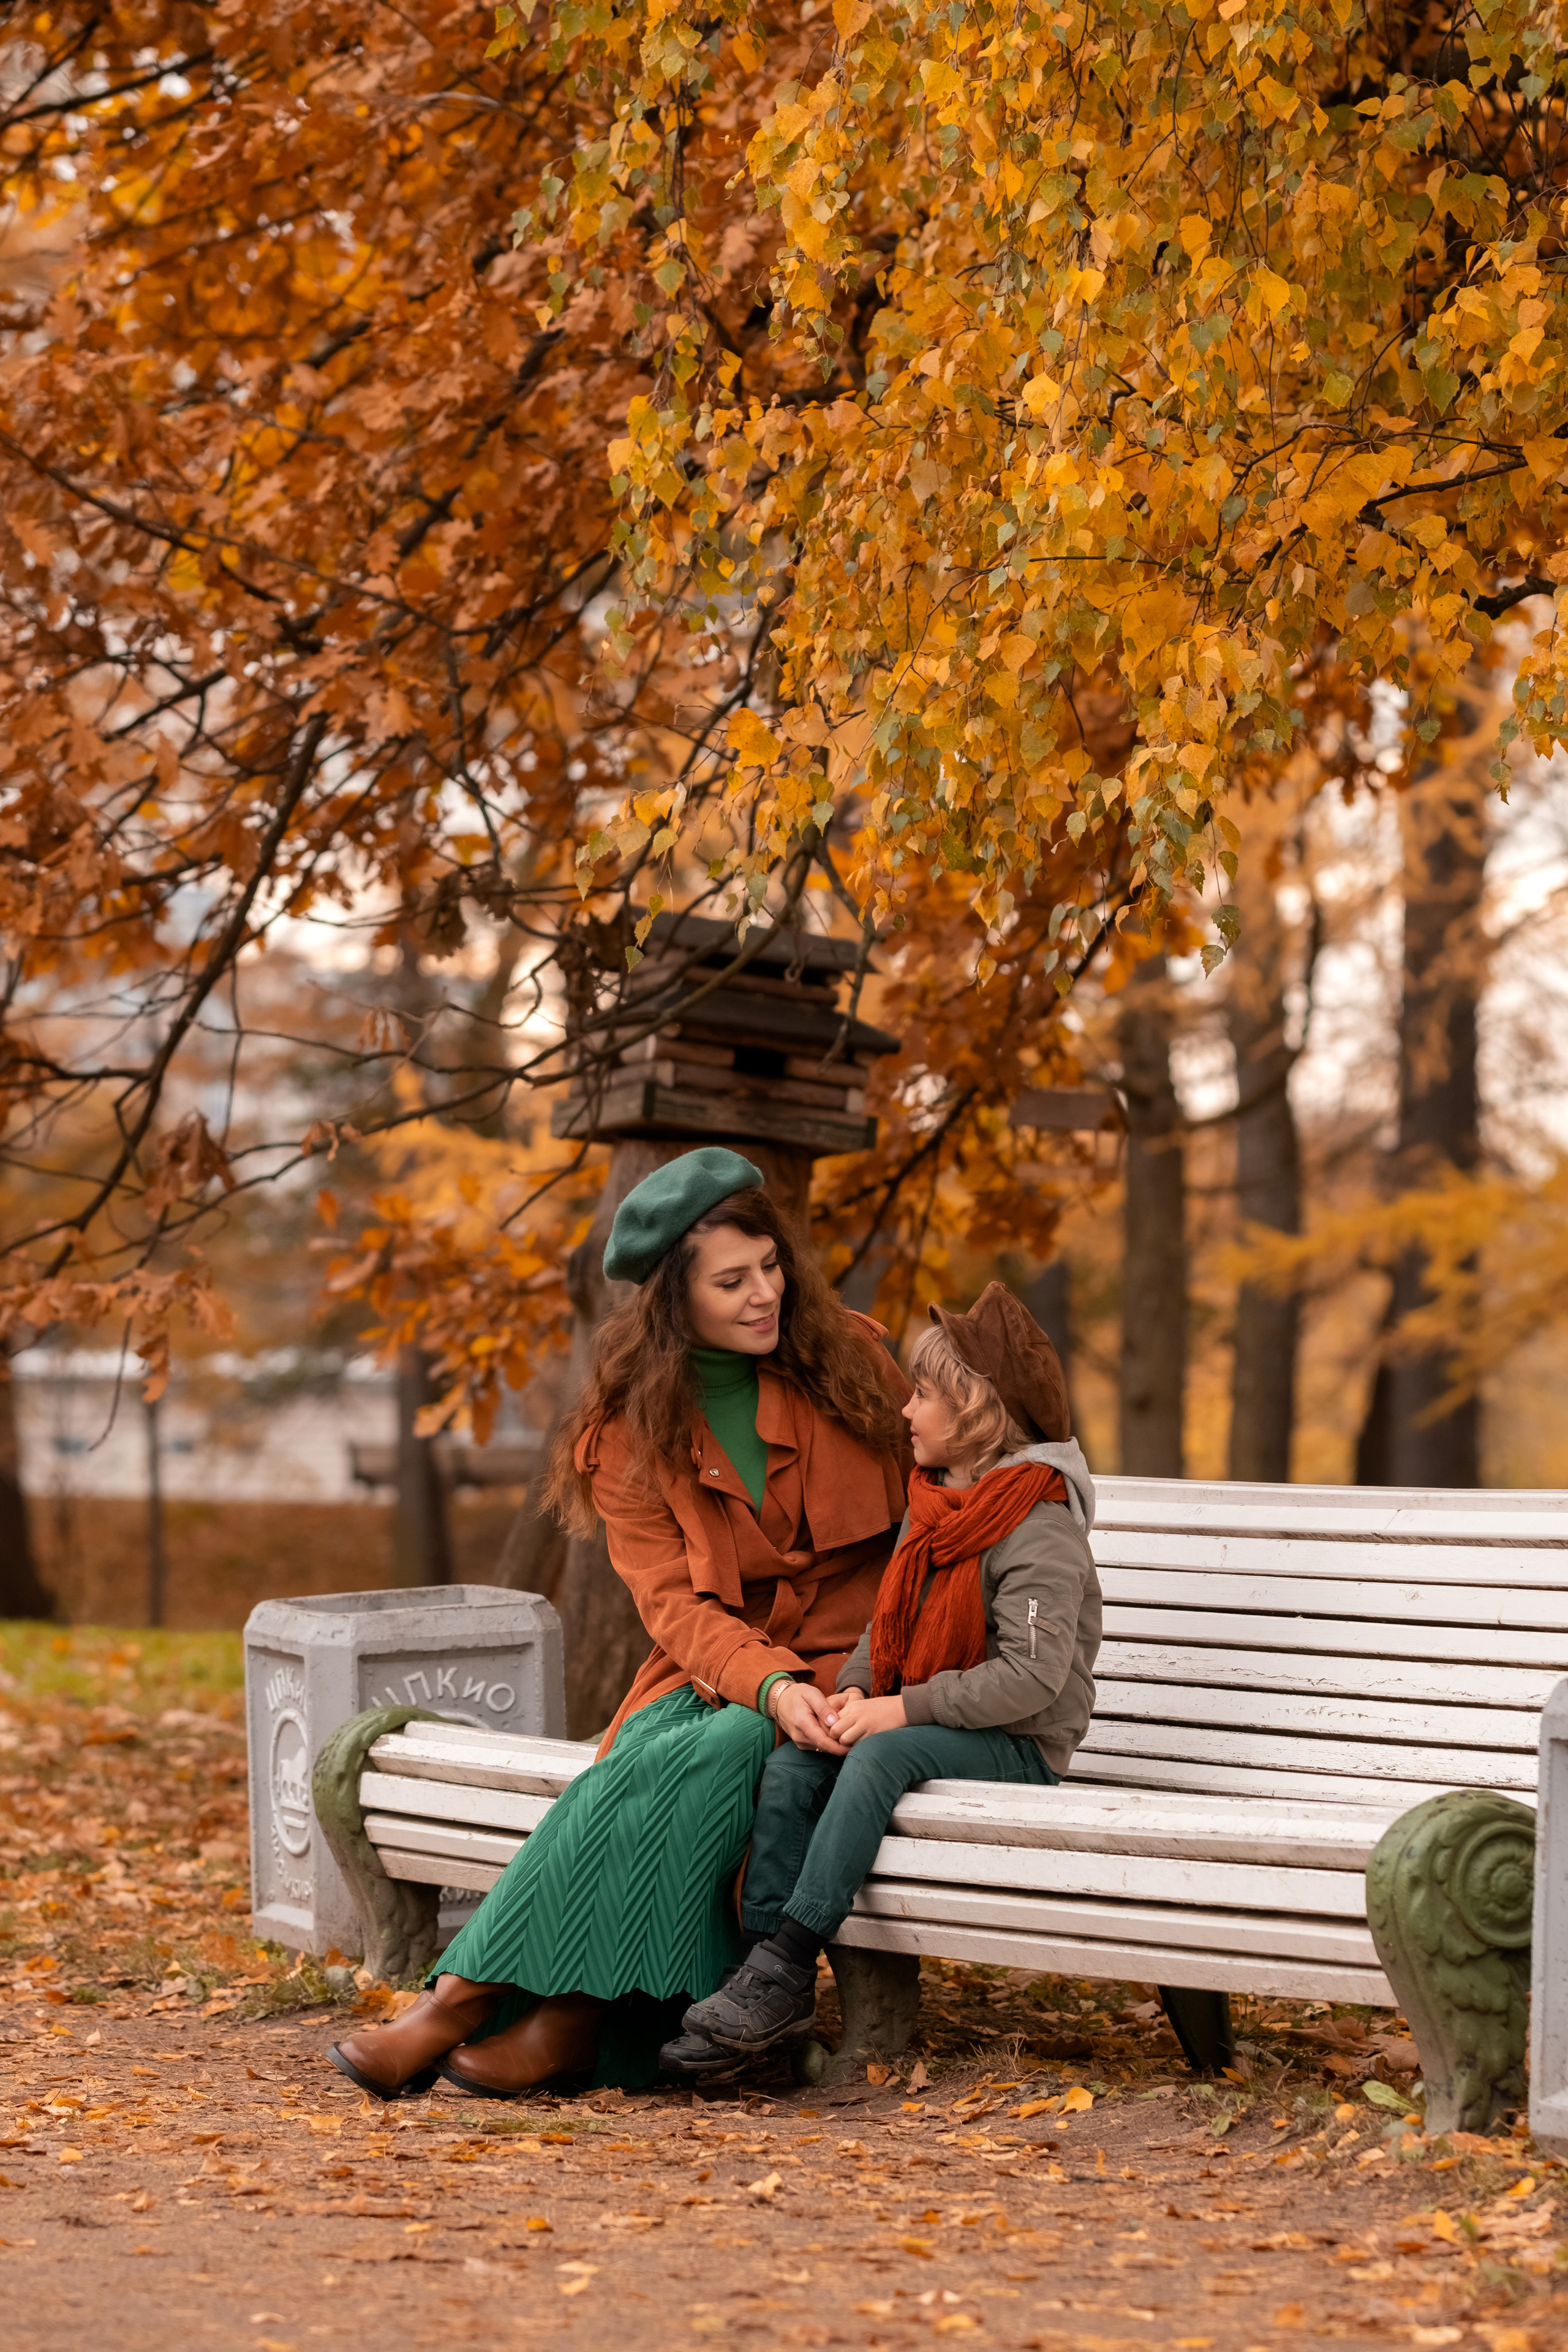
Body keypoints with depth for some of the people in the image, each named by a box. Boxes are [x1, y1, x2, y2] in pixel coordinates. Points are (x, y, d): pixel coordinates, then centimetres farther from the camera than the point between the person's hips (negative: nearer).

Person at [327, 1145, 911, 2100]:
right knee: (635, 1767, -32)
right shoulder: (632, 1427, 1)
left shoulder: (849, 1360, 1)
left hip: (847, 1671, -2)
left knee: (703, 1758, -31)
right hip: (715, 1670, 2)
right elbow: (675, 1603, -8)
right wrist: (768, 1685, -28)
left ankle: (468, 1996, -28)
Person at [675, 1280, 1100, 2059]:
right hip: (925, 1726, 8)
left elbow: (1030, 1676, -24)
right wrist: (856, 1689, -5)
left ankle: (787, 1962, -32)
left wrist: (904, 1709, -24)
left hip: (1021, 1747, -8)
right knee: (793, 1766, -15)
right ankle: (766, 1991, -20)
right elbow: (888, 1627, 18)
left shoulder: (1039, 1529, -15)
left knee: (881, 1757, -33)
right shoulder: (930, 1509, 14)